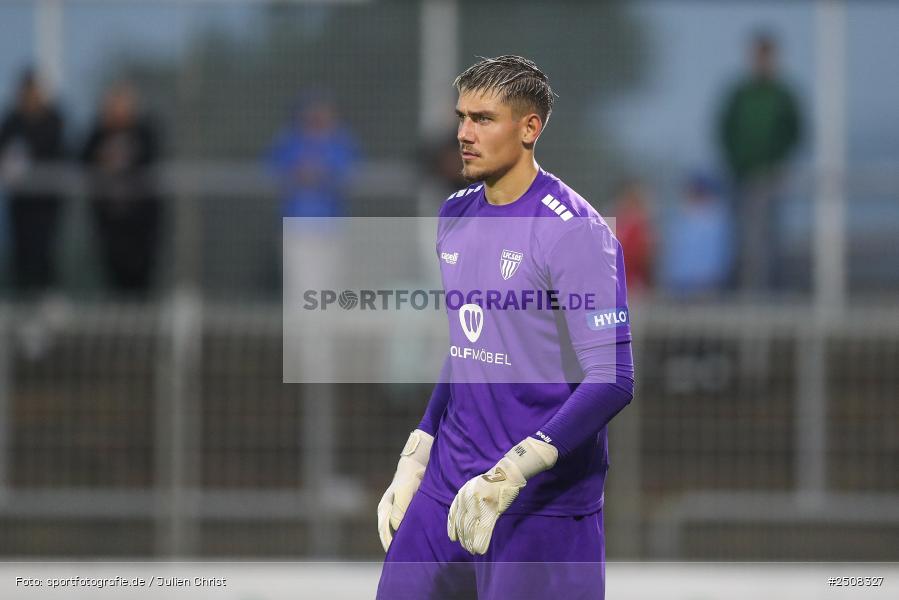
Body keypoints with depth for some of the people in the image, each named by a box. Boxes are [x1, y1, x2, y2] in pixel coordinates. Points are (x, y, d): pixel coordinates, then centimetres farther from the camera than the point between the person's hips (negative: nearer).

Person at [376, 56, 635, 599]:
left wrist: (508, 475, -24)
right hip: (446, 489, 7)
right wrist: (412, 465, 18)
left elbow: (611, 381, -18)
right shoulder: (455, 215, 12)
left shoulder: (574, 231, -13)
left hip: (543, 507, -7)